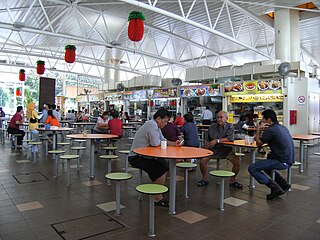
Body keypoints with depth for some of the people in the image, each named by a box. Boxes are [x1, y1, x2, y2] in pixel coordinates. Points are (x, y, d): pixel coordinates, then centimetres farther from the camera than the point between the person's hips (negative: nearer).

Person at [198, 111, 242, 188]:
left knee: (237, 161, -20)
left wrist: (217, 141, -22)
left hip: (226, 150, -1)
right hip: (213, 149, 1)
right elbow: (208, 140, 14)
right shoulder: (212, 127, 7)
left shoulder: (230, 126, -3)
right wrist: (205, 148, -3)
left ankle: (232, 180, 5)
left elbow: (231, 138, -20)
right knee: (202, 160, -20)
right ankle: (205, 179, 5)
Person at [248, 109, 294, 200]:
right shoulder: (283, 127, 13)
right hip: (288, 160, 10)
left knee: (252, 168, -10)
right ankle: (284, 184, 23)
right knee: (265, 165, 33)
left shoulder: (270, 130, -15)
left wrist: (258, 129, 4)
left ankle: (275, 188, -8)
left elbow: (259, 143, -3)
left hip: (281, 162, -10)